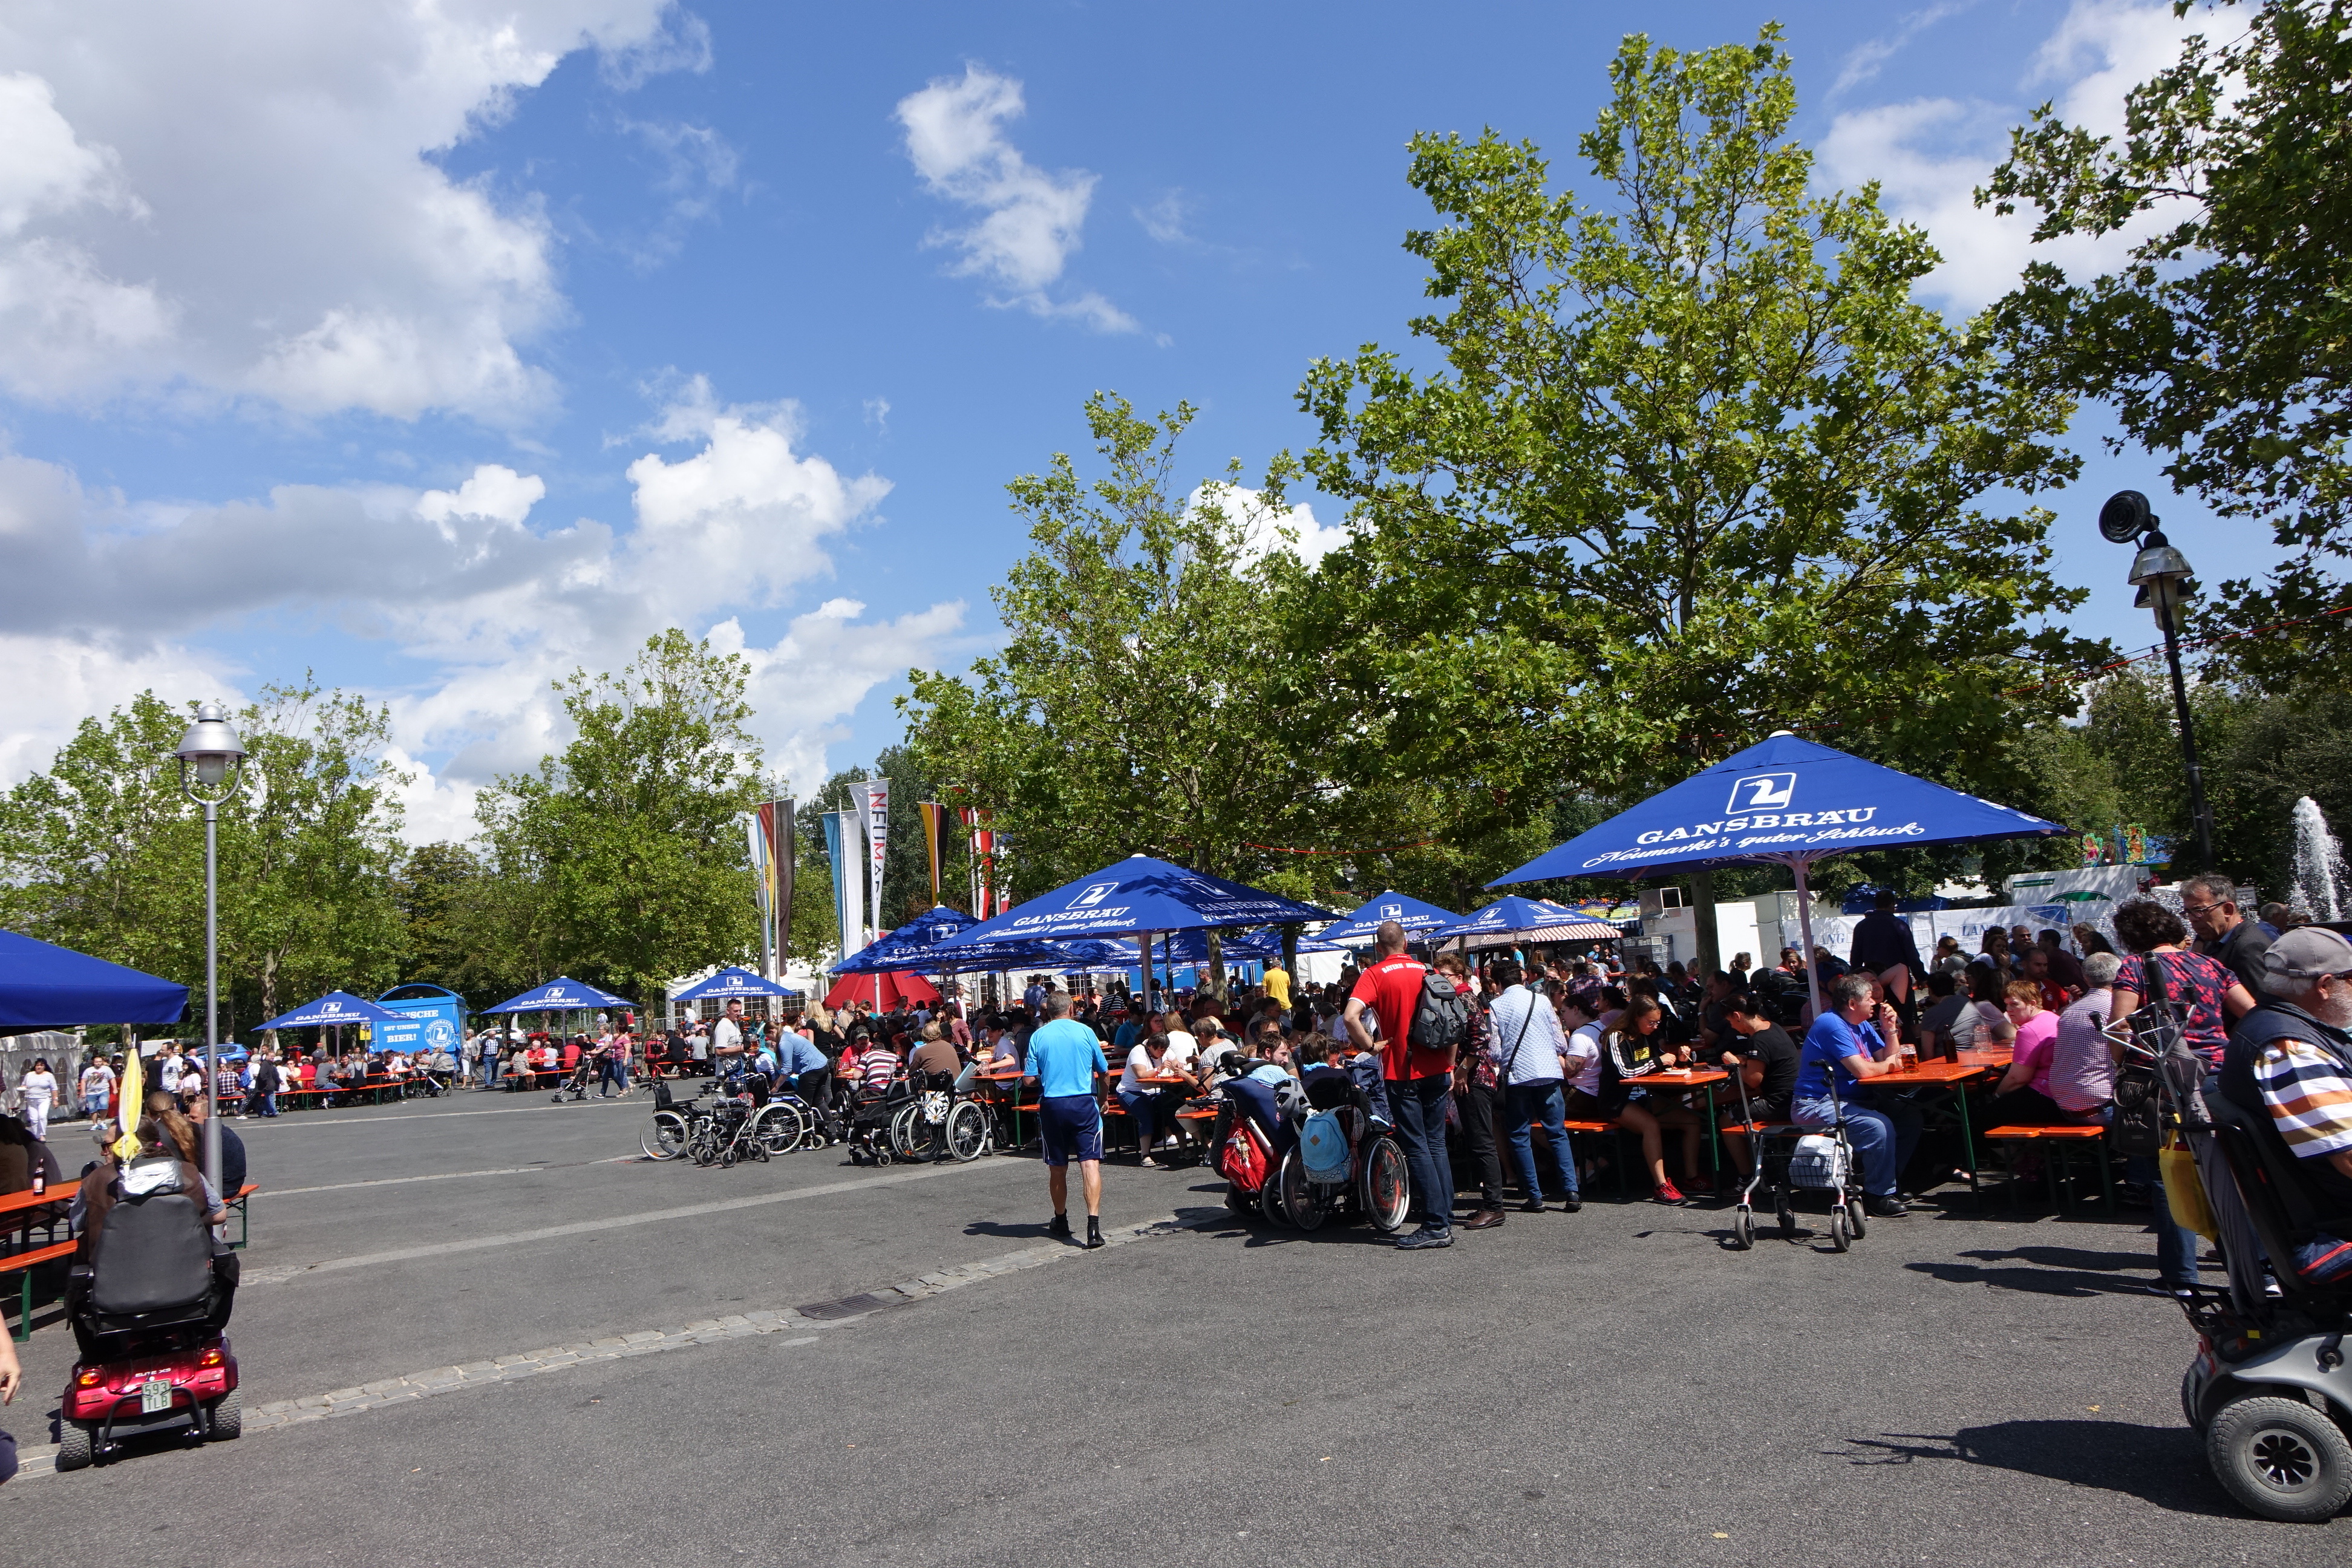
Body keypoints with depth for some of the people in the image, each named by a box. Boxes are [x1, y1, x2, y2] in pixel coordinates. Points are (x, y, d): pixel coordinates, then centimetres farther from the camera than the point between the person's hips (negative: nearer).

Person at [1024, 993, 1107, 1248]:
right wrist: (1102, 1099, 30)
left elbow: (1029, 1081, -1)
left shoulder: (1038, 1036, 2)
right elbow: (1104, 1072, 12)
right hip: (1084, 1103, -1)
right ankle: (1093, 1225, -20)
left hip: (1052, 1105, 2)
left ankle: (1061, 1222, 31)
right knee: (1090, 1163, -7)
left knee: (1057, 1168, 15)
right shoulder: (1085, 1031, 2)